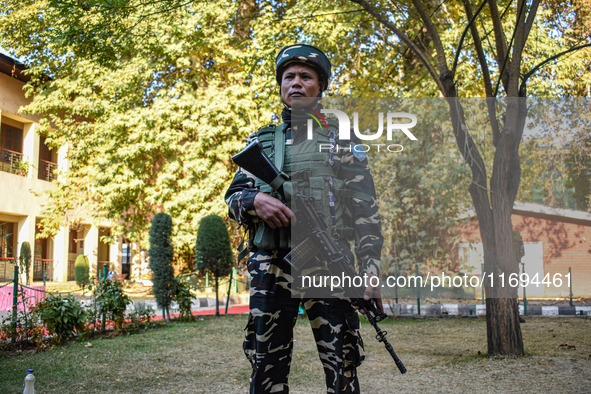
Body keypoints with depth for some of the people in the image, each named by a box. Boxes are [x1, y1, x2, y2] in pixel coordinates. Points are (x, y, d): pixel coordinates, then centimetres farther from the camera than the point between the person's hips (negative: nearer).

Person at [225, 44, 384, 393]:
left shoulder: (342, 138, 11)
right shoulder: (261, 141, 18)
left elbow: (366, 210, 5)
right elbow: (233, 197, 16)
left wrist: (371, 269, -6)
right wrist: (255, 200, -8)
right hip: (270, 268, 2)